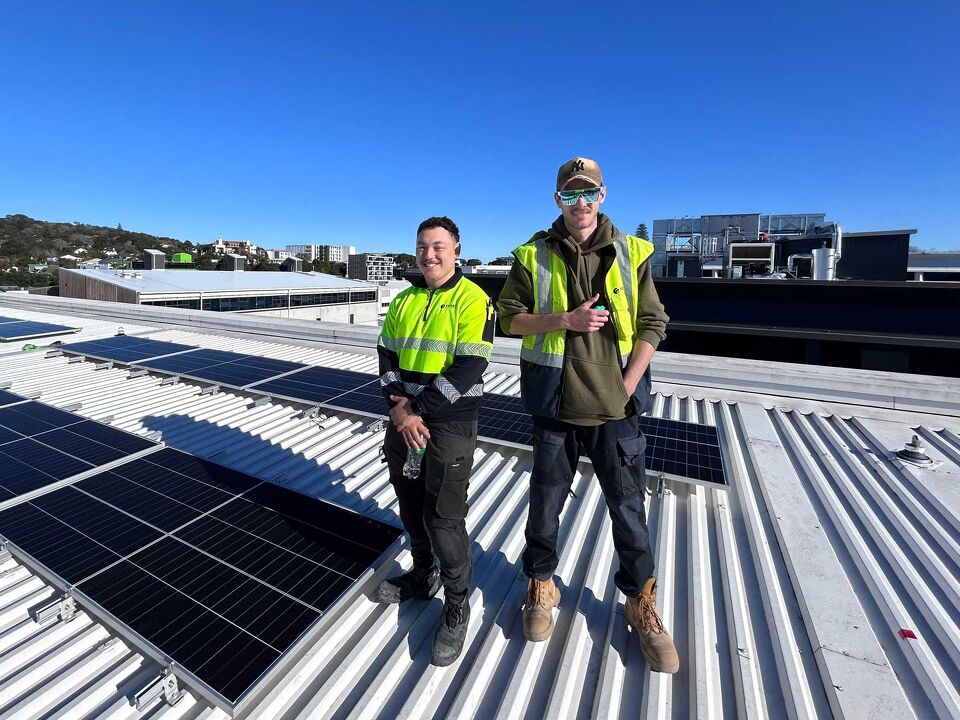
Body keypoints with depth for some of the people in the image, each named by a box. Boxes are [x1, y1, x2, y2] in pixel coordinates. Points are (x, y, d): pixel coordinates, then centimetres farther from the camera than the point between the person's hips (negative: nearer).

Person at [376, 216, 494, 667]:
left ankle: (456, 607, 24)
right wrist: (398, 406, -8)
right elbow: (386, 355, 8)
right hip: (403, 421, 6)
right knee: (412, 509, 19)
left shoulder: (474, 300, -9)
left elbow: (469, 369, -17)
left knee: (443, 519, 0)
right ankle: (423, 577, 44)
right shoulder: (403, 301, 11)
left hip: (450, 426, -6)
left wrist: (417, 410, -18)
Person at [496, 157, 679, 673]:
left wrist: (626, 390, -8)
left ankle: (641, 603, 37)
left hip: (616, 406, 1)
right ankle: (541, 587, 39)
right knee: (546, 501, 14)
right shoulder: (533, 255, 1)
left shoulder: (631, 254, 2)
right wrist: (565, 319, -15)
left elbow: (652, 326, 1)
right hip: (555, 404, 0)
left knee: (629, 507, 13)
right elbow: (510, 318, 1)